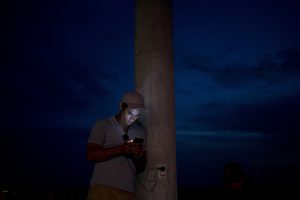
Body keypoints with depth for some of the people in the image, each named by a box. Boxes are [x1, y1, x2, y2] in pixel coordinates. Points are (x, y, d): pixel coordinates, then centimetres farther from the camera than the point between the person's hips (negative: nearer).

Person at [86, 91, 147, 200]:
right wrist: (120, 149, -18)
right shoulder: (102, 125, 4)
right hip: (103, 187, -3)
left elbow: (141, 168, 14)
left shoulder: (141, 131, 13)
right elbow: (91, 155, -8)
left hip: (129, 191, 3)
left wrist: (139, 157, -9)